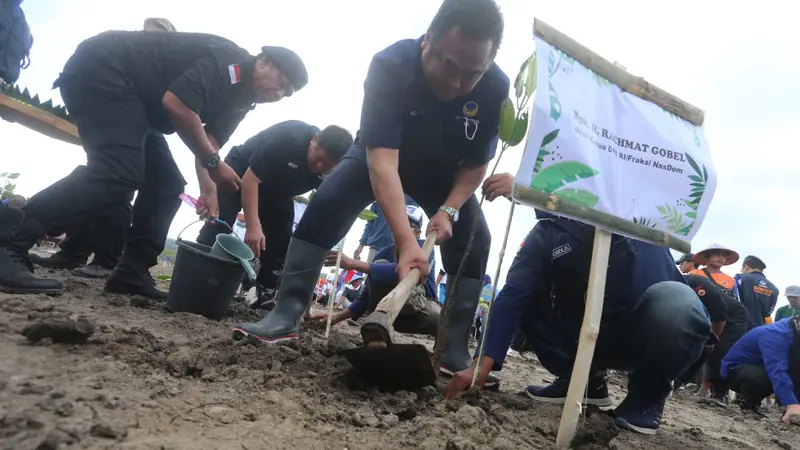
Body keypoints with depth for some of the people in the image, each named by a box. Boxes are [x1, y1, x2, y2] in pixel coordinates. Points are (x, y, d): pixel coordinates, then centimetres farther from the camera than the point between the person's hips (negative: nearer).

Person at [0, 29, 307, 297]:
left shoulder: (240, 98, 13)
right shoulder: (231, 62, -16)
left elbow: (207, 140, 10)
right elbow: (176, 103, -26)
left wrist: (209, 189, -6)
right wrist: (214, 163, -19)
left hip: (130, 94, 11)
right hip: (101, 69, -11)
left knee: (166, 185, 3)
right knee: (118, 175, -26)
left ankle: (132, 274, 1)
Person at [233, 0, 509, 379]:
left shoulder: (496, 88, -29)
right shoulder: (389, 66, -38)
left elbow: (476, 164, -14)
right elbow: (382, 161, -46)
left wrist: (448, 210, -28)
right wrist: (405, 241, -55)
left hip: (445, 173, 2)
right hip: (379, 154, -2)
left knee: (475, 241, -15)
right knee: (325, 204, -24)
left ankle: (455, 353, -8)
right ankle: (285, 316, -17)